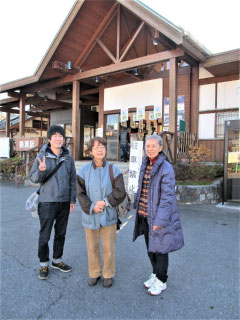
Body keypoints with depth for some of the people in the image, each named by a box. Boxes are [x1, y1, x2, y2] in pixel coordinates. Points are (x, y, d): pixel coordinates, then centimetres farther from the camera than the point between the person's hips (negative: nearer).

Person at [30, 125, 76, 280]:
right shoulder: (42, 156, -6)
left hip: (64, 202, 4)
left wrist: (73, 199, 5)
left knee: (61, 233, 16)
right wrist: (41, 170, -26)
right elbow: (34, 178, -4)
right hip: (47, 202, -3)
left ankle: (57, 260, 35)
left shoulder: (68, 157, 2)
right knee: (44, 235, 6)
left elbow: (73, 180, 7)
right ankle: (44, 264, 26)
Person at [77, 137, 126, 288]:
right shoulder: (84, 171, -4)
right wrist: (91, 207, -16)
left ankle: (108, 274, 33)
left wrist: (105, 202, -16)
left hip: (108, 215, -1)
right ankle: (94, 273, 37)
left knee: (109, 247, 10)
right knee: (92, 247, 15)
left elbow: (120, 192, -7)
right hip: (90, 215, 1)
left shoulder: (113, 169, -7)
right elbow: (80, 193, -3)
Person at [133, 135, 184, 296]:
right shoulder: (146, 165, 5)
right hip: (144, 215, 7)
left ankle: (161, 281, 29)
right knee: (150, 247, 19)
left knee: (159, 249, 8)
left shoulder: (166, 168, -18)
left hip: (158, 216, -7)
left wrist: (159, 220, -21)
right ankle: (156, 274, 40)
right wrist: (138, 208, 15)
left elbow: (167, 196, -20)